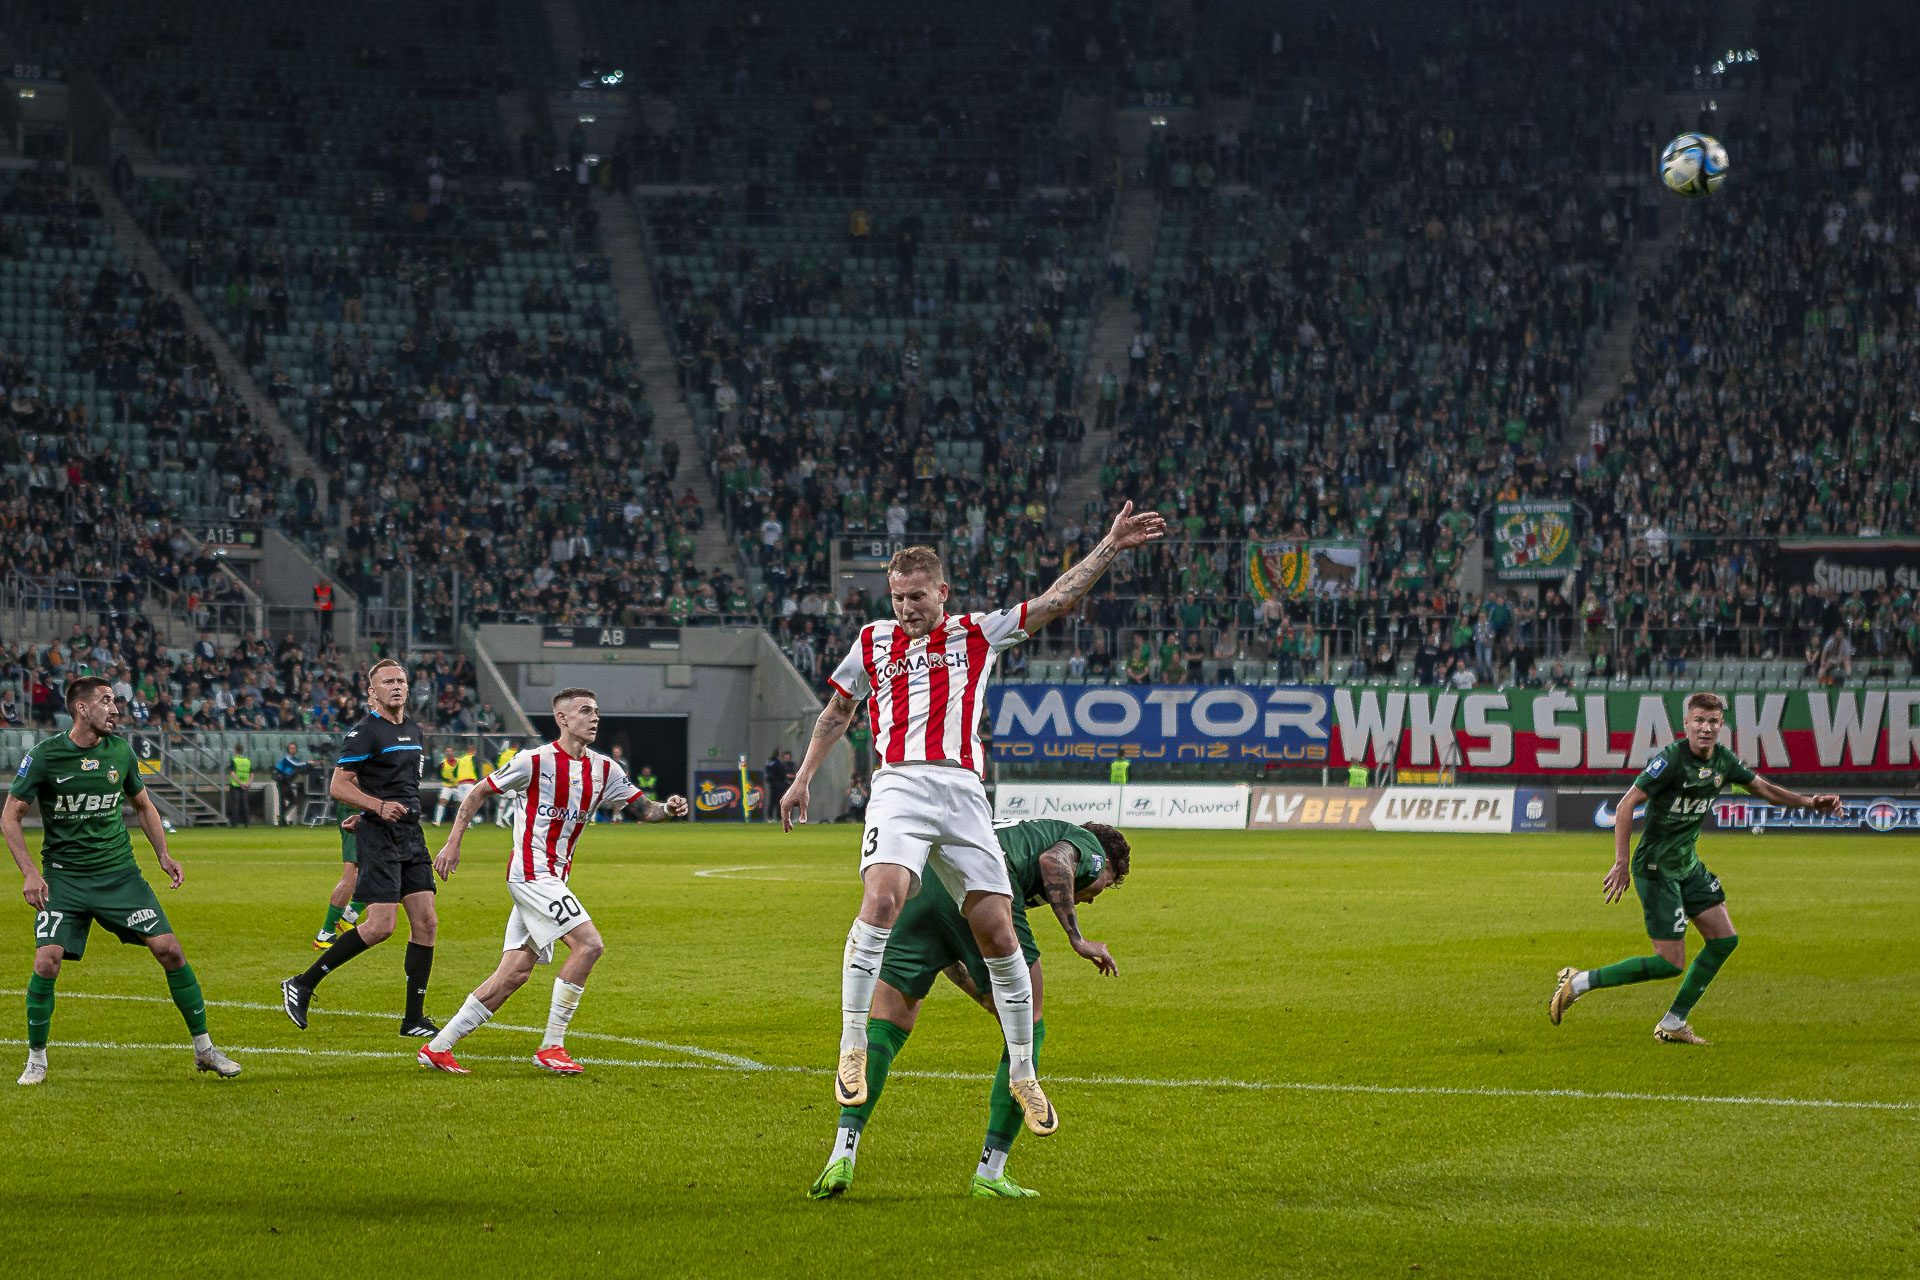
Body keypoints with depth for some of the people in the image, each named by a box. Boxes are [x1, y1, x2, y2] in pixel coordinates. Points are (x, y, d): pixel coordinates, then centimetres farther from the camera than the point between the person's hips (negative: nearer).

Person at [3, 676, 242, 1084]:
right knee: (46, 961, -16)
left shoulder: (120, 752, 2)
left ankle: (204, 1049, 5)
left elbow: (143, 805, 18)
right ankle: (36, 1058, 5)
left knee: (169, 950, -7)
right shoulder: (44, 756, -9)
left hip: (119, 873, 3)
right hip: (63, 877, -3)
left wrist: (164, 855, 6)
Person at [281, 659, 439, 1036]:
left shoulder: (413, 730, 15)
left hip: (411, 835, 8)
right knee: (380, 926, -15)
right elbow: (338, 785, -14)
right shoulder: (365, 732, -10)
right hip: (379, 836, -8)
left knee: (426, 922, 1)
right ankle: (302, 985, -3)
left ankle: (414, 1019, 6)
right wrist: (379, 806, -26)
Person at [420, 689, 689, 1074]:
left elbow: (644, 809, 12)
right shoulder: (537, 760, -10)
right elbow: (478, 793, -1)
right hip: (531, 871, -8)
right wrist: (453, 843, -5)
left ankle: (437, 1046, 11)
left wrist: (669, 809, -11)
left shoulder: (605, 770, 8)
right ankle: (551, 1046, -12)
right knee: (588, 943, -18)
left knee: (515, 973, 5)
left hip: (553, 878, 8)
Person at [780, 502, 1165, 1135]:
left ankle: (1023, 1076, 10)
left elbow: (1054, 600, 13)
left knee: (998, 934, -4)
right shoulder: (873, 642, 17)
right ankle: (853, 1049, -21)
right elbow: (836, 712, 29)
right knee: (882, 897, -28)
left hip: (963, 794, 1)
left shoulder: (977, 634, 15)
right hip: (899, 786, -1)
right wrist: (802, 780, 26)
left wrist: (1111, 545, 7)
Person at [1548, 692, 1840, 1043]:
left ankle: (1673, 1024, 15)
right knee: (1671, 963, -10)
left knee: (1725, 939, 7)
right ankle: (1578, 982, -1)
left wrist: (1809, 802, 3)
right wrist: (1621, 863, -27)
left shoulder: (1723, 760, 3)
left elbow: (1764, 788, 17)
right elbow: (1626, 804, -22)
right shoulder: (1671, 759, -21)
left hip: (1688, 865, 9)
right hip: (1656, 867, -9)